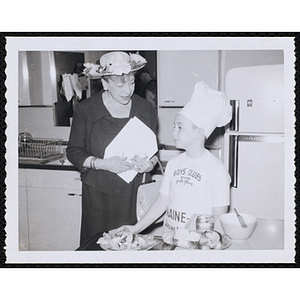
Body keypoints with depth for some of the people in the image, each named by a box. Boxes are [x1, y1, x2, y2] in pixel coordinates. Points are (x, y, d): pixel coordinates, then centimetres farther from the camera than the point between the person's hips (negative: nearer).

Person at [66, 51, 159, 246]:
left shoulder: (146, 109, 6)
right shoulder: (86, 110, -2)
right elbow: (74, 152, 0)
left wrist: (151, 163, -9)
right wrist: (102, 164, -16)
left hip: (135, 193, 2)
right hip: (98, 195, -1)